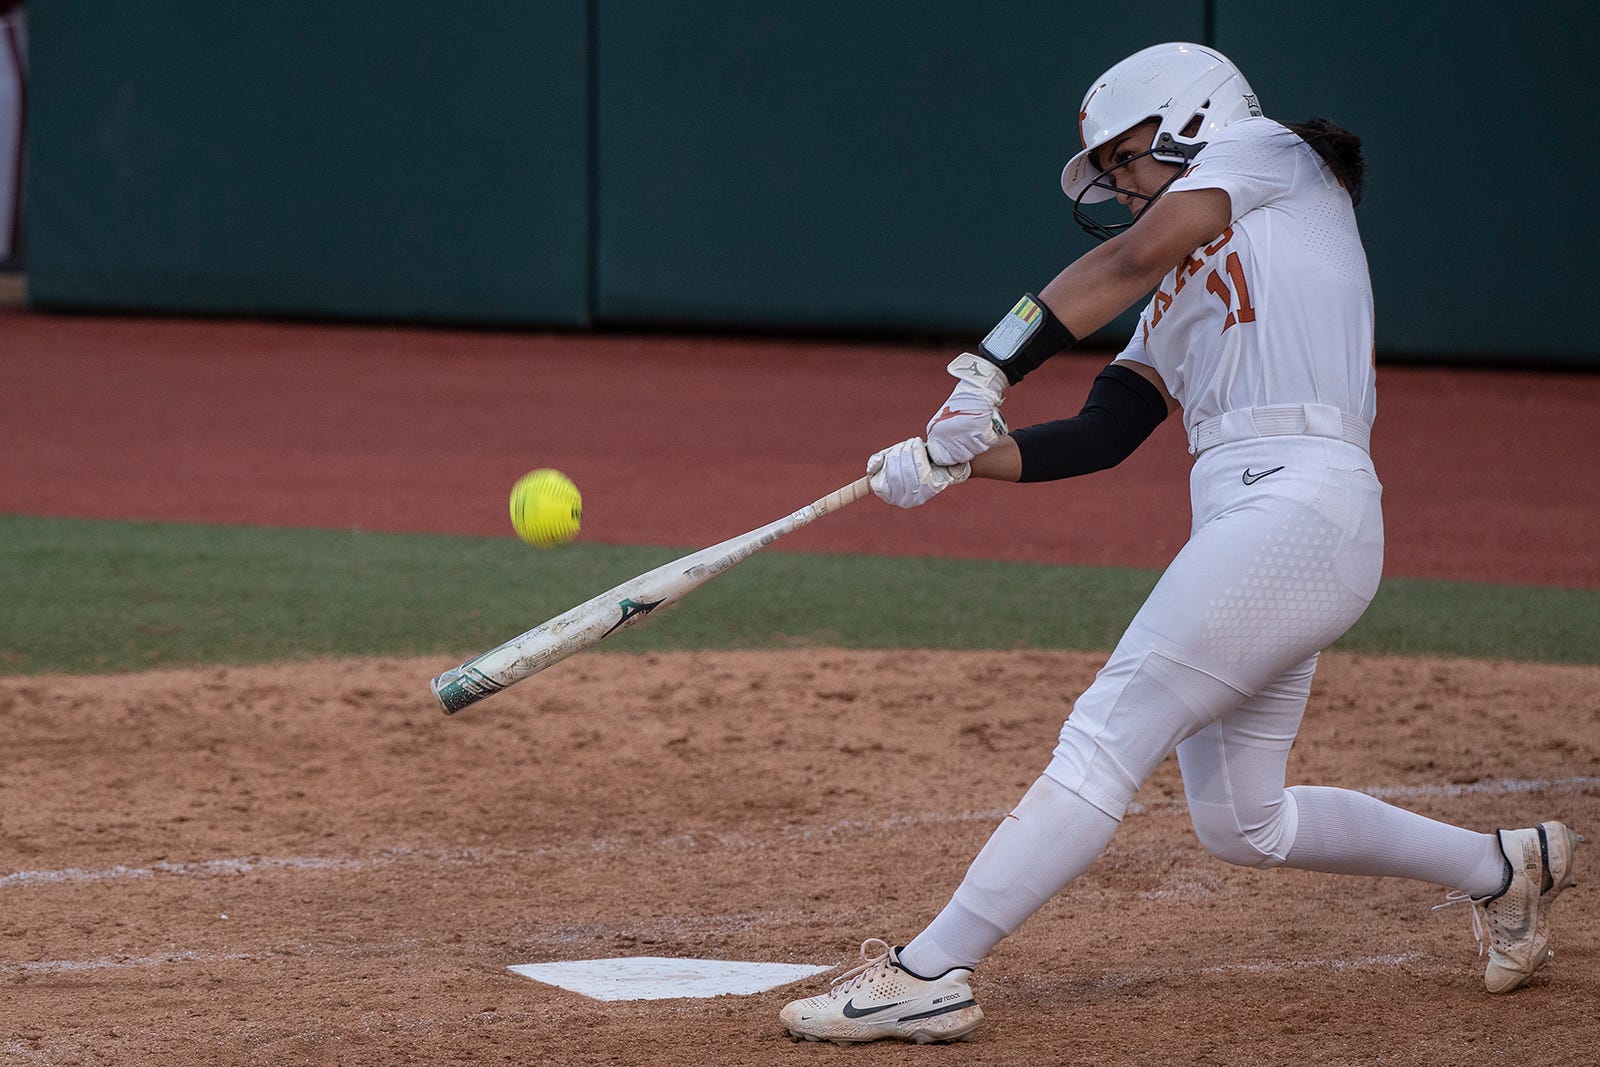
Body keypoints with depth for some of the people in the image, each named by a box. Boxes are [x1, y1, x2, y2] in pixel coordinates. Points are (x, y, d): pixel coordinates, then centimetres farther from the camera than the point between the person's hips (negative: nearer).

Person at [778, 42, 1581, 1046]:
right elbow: (1099, 435, 15)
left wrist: (989, 368, -15)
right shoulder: (1183, 295, 28)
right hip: (1243, 527, 10)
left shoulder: (1270, 152, 7)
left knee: (1106, 739, -14)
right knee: (1241, 822, 15)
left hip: (1298, 503, -10)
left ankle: (929, 973, -17)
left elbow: (1127, 259, -8)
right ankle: (1504, 868, 30)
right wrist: (956, 456, 0)